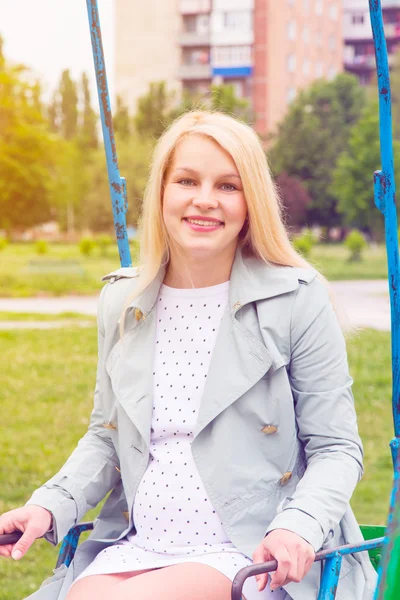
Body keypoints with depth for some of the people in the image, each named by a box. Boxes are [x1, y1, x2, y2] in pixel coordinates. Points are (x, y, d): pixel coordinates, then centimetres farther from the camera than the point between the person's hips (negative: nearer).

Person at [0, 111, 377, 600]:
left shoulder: (297, 298, -2)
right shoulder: (120, 303, 10)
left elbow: (336, 448, -1)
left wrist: (298, 526, -20)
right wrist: (51, 505, 2)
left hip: (257, 557, -3)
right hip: (133, 549, 4)